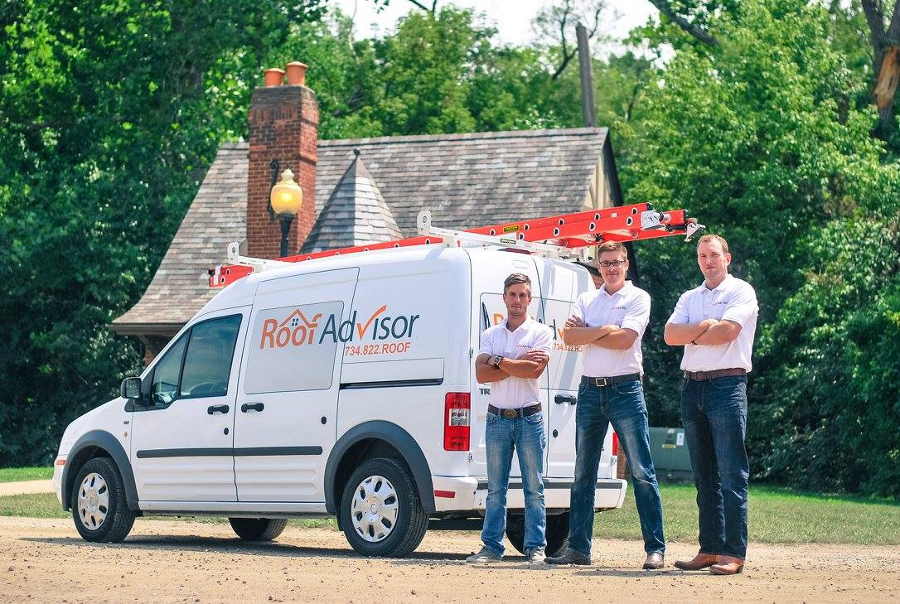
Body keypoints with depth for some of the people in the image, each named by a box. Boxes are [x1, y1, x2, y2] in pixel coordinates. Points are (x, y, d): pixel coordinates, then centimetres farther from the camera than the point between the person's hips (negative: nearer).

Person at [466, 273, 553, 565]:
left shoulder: (541, 333, 2)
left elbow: (535, 370, -15)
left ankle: (536, 548, 3)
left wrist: (499, 361, -8)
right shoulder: (490, 335, 11)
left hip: (529, 418, -3)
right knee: (495, 488, 6)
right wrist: (518, 364, -10)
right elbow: (481, 374, -3)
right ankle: (492, 547, 9)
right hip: (497, 418, 3)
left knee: (534, 488, -1)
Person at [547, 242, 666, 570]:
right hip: (589, 390, 5)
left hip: (625, 389, -5)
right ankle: (578, 547, 12)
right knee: (583, 473, 7)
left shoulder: (638, 297, 2)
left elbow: (625, 339, -13)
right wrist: (604, 329, -11)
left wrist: (585, 333, -5)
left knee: (642, 472, -7)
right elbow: (568, 336, 0)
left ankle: (656, 548, -6)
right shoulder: (586, 300, 15)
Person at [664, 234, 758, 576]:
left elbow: (728, 331, -14)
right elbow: (670, 335, 4)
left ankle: (734, 553, -9)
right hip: (692, 386, 6)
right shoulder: (689, 298, 18)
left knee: (732, 474, -8)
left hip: (727, 384, -6)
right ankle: (710, 549, 12)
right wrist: (705, 326, -9)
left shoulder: (741, 291, 1)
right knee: (704, 475, 8)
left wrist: (690, 336, -1)